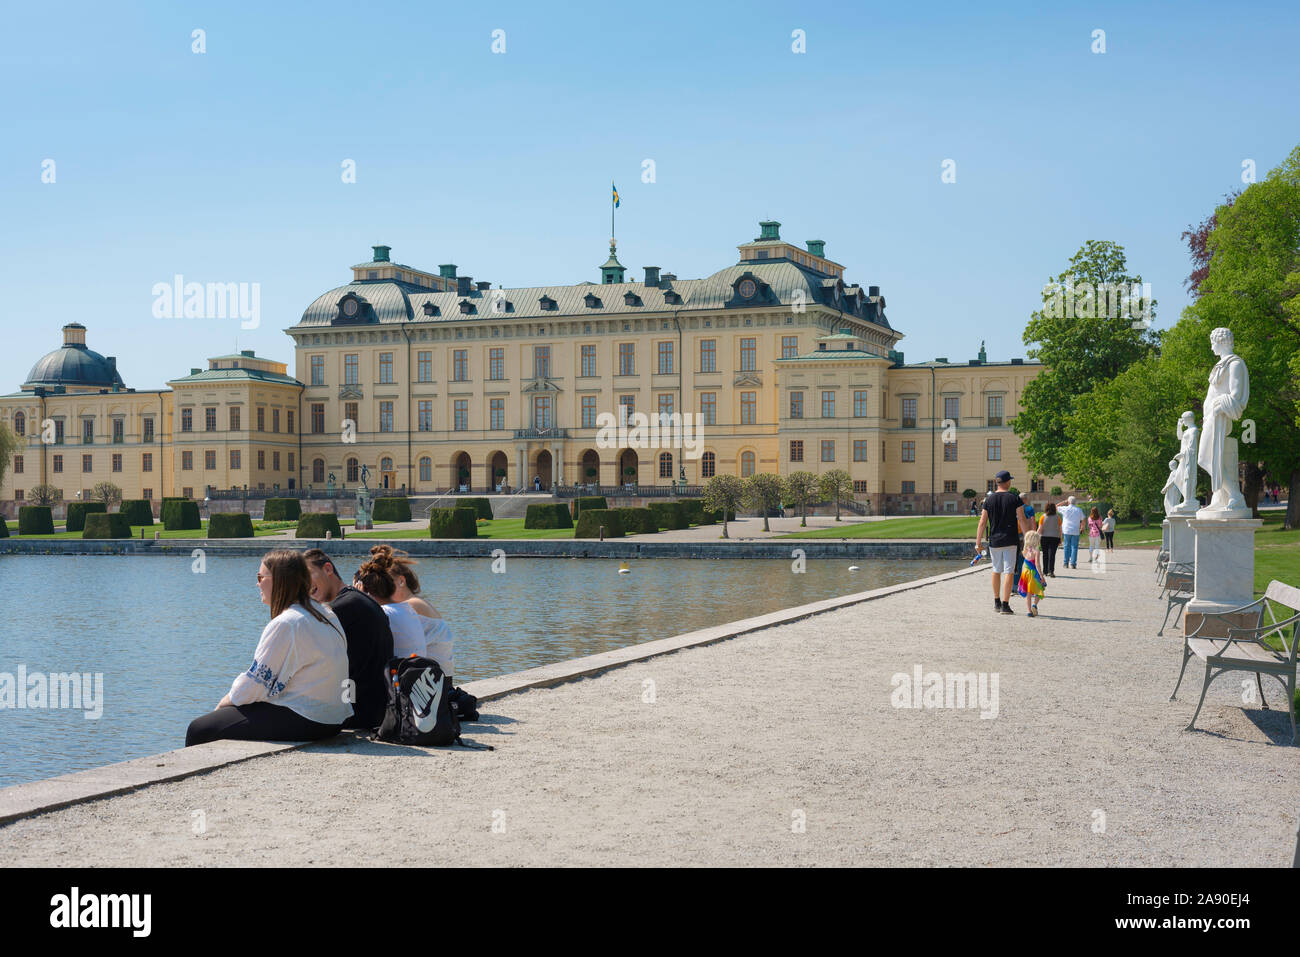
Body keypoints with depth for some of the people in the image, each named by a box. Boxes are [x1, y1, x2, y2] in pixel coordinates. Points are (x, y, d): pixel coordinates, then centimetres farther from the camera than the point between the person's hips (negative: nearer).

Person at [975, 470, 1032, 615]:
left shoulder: (989, 499, 2)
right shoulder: (1014, 498, -5)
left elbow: (982, 522, 1)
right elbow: (1022, 520, -8)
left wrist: (978, 543, 5)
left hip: (994, 541, 3)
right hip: (1010, 540, -3)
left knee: (996, 571, 17)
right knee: (1009, 572, -2)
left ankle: (997, 602, 25)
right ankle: (1005, 605, -8)